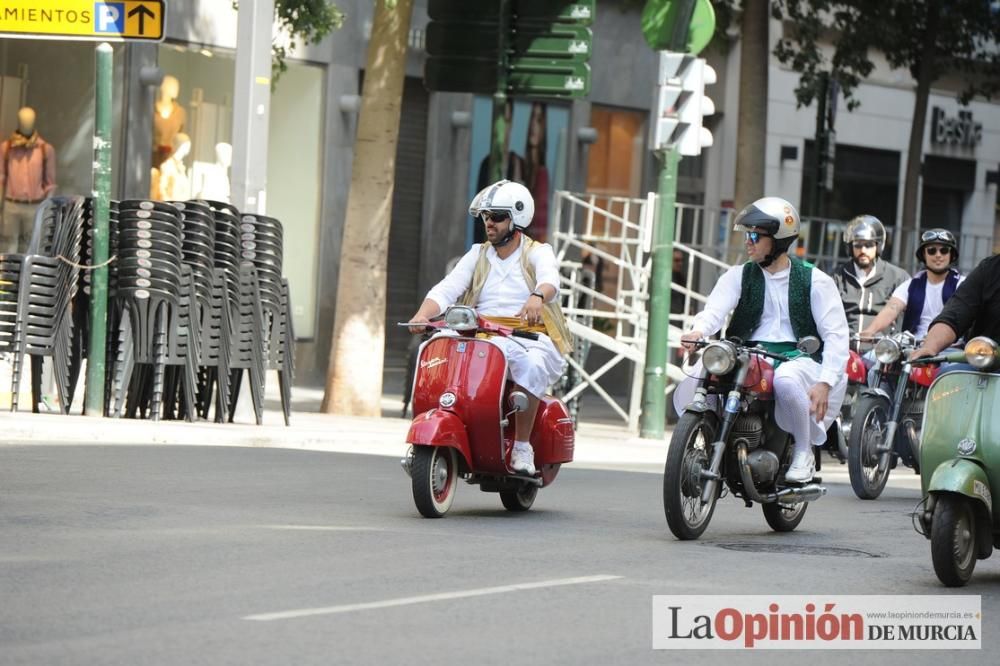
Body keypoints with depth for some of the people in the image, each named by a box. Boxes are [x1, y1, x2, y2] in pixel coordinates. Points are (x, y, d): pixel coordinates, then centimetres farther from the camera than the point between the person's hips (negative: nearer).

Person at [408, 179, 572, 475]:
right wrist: (422, 315, -19)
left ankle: (522, 447, -28)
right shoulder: (478, 255, 18)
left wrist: (537, 296, -44)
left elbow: (550, 279, -18)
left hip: (531, 341, -4)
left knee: (528, 366, -38)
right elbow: (447, 288, 3)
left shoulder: (538, 253, 6)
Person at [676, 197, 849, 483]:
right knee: (690, 389, -23)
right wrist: (699, 331, -33)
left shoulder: (815, 280, 2)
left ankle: (804, 451, -18)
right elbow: (715, 308, -7)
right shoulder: (739, 276, 11)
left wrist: (825, 383, -18)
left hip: (799, 357, -3)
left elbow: (836, 334, -4)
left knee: (786, 380, -41)